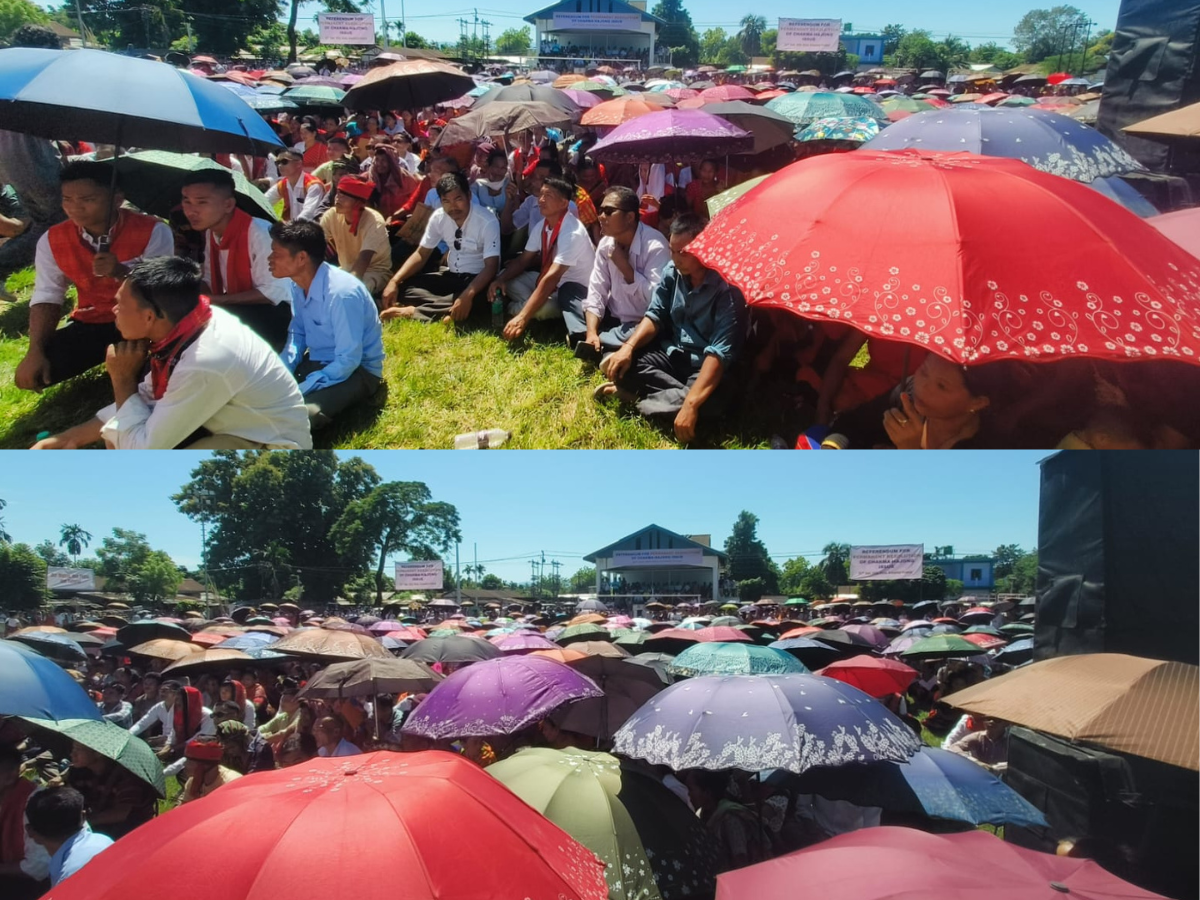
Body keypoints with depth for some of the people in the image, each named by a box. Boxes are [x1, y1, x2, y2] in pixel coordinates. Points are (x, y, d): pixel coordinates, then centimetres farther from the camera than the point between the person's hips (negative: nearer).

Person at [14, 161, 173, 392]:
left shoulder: (153, 232, -16)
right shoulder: (52, 240, -4)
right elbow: (46, 298, -2)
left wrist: (121, 272, -34)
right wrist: (35, 351, -17)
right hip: (92, 324, 4)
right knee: (32, 374, -11)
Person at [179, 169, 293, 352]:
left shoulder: (259, 233, -23)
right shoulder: (210, 233, 4)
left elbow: (274, 292, -26)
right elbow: (210, 281, 10)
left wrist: (218, 300, -25)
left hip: (275, 314, -8)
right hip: (234, 311, 8)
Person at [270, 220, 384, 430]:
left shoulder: (342, 293, -29)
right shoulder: (298, 284, -5)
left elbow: (349, 360, -26)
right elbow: (298, 332, 10)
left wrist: (299, 390, -27)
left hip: (356, 369, -7)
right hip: (317, 360, 7)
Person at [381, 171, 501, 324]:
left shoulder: (488, 222, -21)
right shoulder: (438, 217, -5)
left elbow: (491, 266, -26)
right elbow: (421, 254, 1)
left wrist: (468, 295, -45)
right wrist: (394, 281, -15)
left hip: (476, 279, -5)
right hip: (450, 275, 5)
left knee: (476, 301, -41)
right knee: (404, 287, -15)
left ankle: (413, 312, -32)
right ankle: (446, 312, -32)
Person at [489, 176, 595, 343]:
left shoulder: (572, 232, -26)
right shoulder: (543, 225, -1)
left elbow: (552, 277, -34)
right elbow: (524, 260, 7)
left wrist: (523, 317, -41)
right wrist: (501, 279, -16)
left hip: (576, 289, -9)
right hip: (553, 284, 9)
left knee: (542, 308, -40)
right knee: (506, 279, -6)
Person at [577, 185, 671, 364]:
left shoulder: (655, 246, -21)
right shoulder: (605, 244, 0)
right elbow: (596, 292, -5)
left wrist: (624, 265, -23)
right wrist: (591, 333, -19)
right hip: (613, 320, 6)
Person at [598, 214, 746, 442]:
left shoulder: (726, 287, -23)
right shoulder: (672, 272, -3)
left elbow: (721, 351, -30)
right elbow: (655, 316, 5)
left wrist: (691, 404, -40)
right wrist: (628, 347, -18)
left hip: (706, 366, -4)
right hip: (672, 353, 4)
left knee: (707, 400, -38)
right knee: (614, 365, -19)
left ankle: (639, 390, -17)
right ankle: (679, 395, -18)